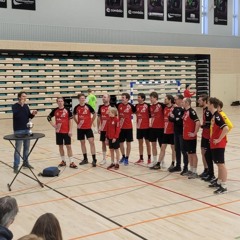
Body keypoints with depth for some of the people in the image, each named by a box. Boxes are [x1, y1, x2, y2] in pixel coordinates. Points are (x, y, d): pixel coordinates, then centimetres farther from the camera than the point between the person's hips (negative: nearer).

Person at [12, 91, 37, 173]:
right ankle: (16, 166, 2)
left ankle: (26, 162, 26)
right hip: (18, 130, -6)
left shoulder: (26, 106, 9)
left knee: (27, 147, 13)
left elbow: (29, 116, 13)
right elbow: (16, 114, -26)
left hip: (27, 130, 6)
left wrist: (33, 114, -8)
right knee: (18, 148, -4)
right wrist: (21, 105, -25)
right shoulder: (15, 106, -8)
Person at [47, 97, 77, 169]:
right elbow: (48, 118, 13)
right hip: (58, 131, 3)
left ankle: (71, 162, 2)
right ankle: (63, 161, 23)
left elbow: (70, 120, -4)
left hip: (66, 131, -3)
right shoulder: (55, 110, 1)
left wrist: (70, 130, -8)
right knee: (60, 146, 10)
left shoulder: (67, 110, -5)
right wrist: (53, 125, 1)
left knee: (68, 146, -2)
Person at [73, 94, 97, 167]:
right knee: (82, 143, 10)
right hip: (80, 128, 3)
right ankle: (85, 159, 23)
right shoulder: (76, 107, -2)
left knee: (91, 142, -10)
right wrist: (77, 123, 7)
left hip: (88, 127, -3)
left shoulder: (88, 106, -8)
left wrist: (91, 122, 2)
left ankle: (94, 160, -5)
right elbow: (74, 116, 16)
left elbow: (94, 114, 4)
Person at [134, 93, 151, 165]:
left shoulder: (147, 105, -10)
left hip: (146, 126, -5)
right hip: (139, 127, 5)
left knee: (147, 142, 4)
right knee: (140, 142, 10)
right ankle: (141, 158, 19)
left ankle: (149, 158, 13)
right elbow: (135, 112, 19)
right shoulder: (137, 106, 5)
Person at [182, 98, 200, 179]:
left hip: (191, 137, -9)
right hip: (185, 137, 9)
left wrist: (194, 133, -21)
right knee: (189, 153, 15)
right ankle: (191, 170, 25)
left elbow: (198, 123, -26)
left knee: (193, 154, 0)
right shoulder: (185, 111, 9)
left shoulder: (191, 111, -17)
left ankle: (195, 172, 7)